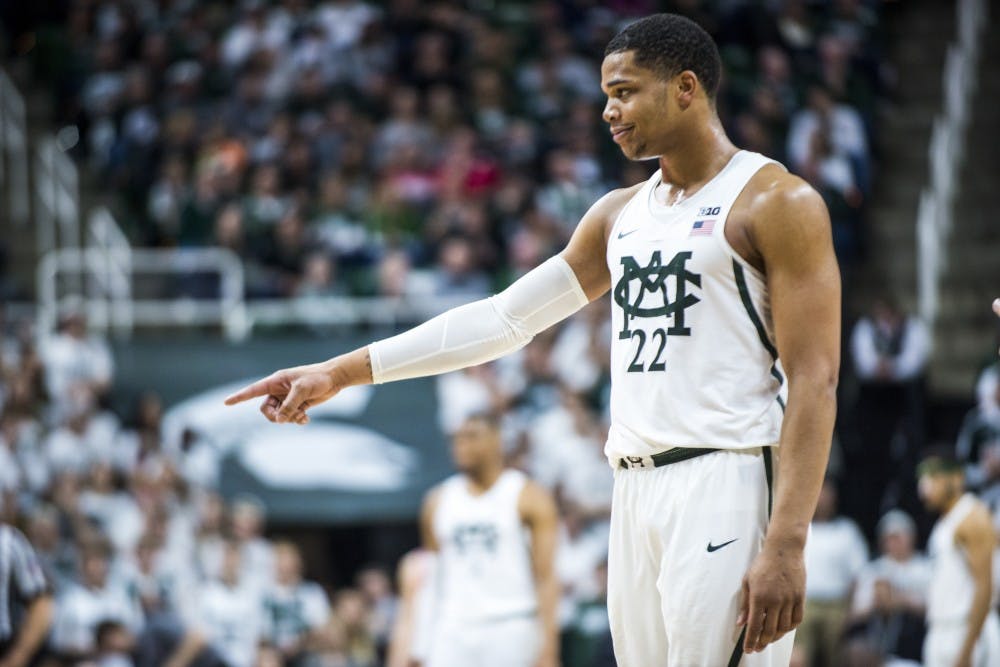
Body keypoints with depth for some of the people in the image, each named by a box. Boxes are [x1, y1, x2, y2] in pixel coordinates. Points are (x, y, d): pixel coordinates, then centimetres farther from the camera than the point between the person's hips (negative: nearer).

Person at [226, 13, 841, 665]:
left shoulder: (777, 201, -4)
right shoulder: (622, 213, 19)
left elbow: (814, 381, -11)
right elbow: (505, 318, 19)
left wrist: (786, 547, -20)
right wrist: (340, 372, 14)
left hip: (727, 488, -7)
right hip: (637, 488, 7)